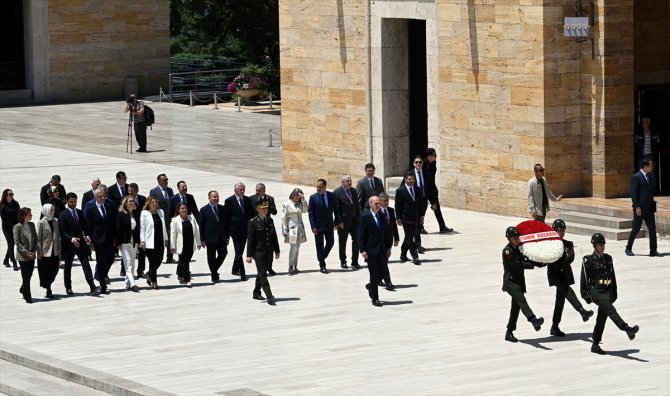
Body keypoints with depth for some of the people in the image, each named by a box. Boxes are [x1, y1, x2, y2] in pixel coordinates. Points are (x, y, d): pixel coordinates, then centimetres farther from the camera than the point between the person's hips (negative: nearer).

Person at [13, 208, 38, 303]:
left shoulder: (32, 225, 6)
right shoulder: (17, 227, -11)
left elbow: (36, 239, 9)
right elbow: (17, 242, -11)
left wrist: (34, 251, -3)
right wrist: (26, 252, -16)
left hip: (32, 255, 5)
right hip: (22, 256, -5)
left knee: (29, 275, 12)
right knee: (25, 277, -4)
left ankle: (23, 290, 36)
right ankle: (28, 297, 1)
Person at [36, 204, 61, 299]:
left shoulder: (56, 221, 7)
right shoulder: (41, 223, -7)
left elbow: (58, 236, 11)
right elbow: (38, 238, -6)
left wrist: (59, 250, 8)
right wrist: (39, 253, -10)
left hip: (54, 251, 5)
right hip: (45, 251, -5)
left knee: (55, 270, 5)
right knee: (46, 271, 1)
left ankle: (47, 285, 25)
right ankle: (48, 291, 10)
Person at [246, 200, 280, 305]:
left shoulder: (270, 220, 9)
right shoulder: (253, 222, -9)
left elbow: (274, 236, 14)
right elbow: (250, 239, -9)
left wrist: (277, 250, 13)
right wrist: (249, 255, -11)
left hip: (269, 252, 6)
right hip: (259, 252, -6)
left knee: (262, 273, 16)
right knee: (263, 274, -7)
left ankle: (256, 293, 30)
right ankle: (269, 297, -13)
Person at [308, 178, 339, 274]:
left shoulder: (331, 195, -1)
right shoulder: (313, 197, -8)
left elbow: (335, 209, 8)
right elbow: (311, 213, -8)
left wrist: (337, 221, 4)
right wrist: (313, 227, -14)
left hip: (329, 225, 3)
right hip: (318, 226, -3)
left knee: (330, 243, 7)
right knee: (320, 246, 2)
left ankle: (322, 258, 31)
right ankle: (322, 266, 10)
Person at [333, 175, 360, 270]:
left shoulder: (353, 191, 10)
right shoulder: (337, 192, -9)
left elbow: (357, 205, 14)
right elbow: (336, 208, -11)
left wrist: (359, 218, 8)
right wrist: (339, 222, -15)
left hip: (354, 220, 5)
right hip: (344, 221, -5)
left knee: (356, 241, 3)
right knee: (342, 242, 7)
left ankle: (355, 262, 10)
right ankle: (343, 262, 20)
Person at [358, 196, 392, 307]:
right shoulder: (365, 216, -9)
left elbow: (387, 232, 14)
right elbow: (361, 235, -10)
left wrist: (388, 247, 10)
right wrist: (363, 250, -15)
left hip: (382, 250, 6)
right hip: (371, 250, -6)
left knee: (381, 273, 7)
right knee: (374, 274, -2)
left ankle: (371, 286, 35)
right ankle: (375, 299, 6)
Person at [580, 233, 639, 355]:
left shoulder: (607, 258, 15)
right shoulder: (589, 260, -2)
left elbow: (612, 276, 21)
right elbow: (584, 279, -2)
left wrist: (614, 293, 19)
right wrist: (585, 295, -8)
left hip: (607, 291, 6)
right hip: (596, 291, -6)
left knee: (602, 317, 6)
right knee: (610, 309, -25)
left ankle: (595, 345, 14)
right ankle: (628, 330, -41)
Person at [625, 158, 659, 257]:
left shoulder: (650, 176, 11)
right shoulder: (636, 177, -10)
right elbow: (633, 193, -14)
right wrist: (637, 207, -19)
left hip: (649, 208, 7)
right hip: (639, 208, -7)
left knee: (652, 229, 3)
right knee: (636, 229, 1)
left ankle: (653, 251, 6)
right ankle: (628, 249, 15)